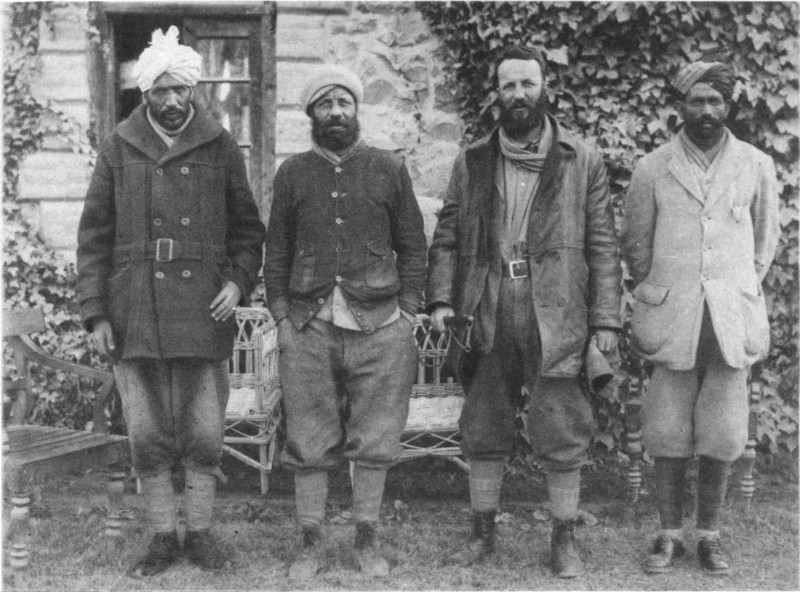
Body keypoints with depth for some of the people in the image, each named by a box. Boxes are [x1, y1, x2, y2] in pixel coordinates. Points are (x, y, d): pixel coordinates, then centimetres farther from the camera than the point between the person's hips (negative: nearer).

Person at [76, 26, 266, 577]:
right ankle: (164, 536, 22)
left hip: (204, 318, -1)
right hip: (134, 318, 1)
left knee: (204, 437, 5)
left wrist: (239, 280, -7)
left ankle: (200, 531, 22)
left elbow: (248, 228, 10)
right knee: (147, 437, 8)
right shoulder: (119, 149, 6)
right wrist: (95, 313, 0)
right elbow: (94, 237, 6)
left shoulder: (220, 148, 5)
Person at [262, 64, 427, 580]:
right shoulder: (293, 174, 9)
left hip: (379, 325, 0)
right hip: (309, 327, 1)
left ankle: (367, 541, 20)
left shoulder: (389, 169, 7)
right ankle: (311, 544, 16)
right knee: (309, 444, 4)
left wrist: (408, 314, 0)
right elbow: (277, 251, 10)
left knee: (374, 442, 6)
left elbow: (412, 246, 7)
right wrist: (281, 317, 2)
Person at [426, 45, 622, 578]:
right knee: (484, 433, 11)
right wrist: (441, 300, -5)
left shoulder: (582, 163, 3)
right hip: (487, 320, 3)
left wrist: (606, 320, -5)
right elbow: (447, 239, 9)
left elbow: (603, 248, 1)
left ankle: (565, 539, 19)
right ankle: (483, 534, 25)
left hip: (557, 319, -2)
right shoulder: (472, 163, 9)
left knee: (562, 435, 3)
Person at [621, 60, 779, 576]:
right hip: (672, 320, -1)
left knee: (722, 437, 4)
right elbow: (635, 244, 11)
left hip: (732, 320, 1)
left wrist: (739, 291, 14)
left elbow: (766, 241, 15)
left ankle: (710, 535, 19)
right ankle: (670, 536, 16)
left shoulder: (757, 166, 5)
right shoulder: (653, 169, 2)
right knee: (669, 437, 3)